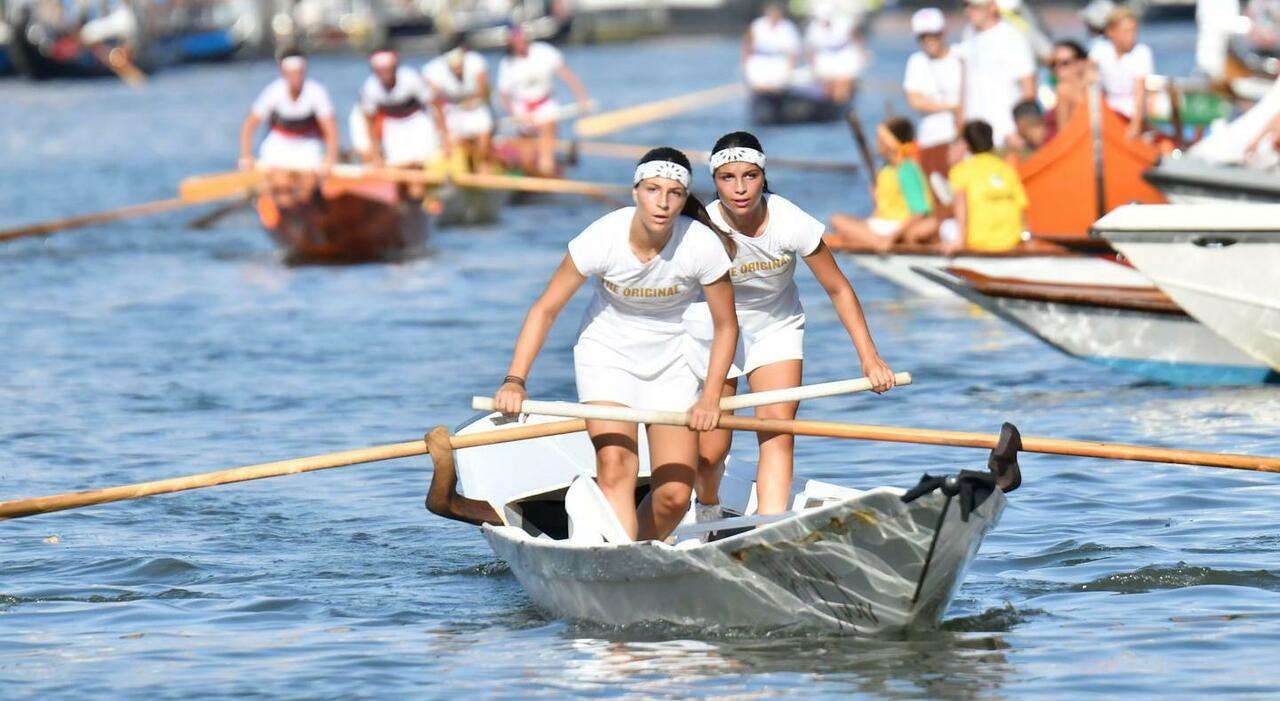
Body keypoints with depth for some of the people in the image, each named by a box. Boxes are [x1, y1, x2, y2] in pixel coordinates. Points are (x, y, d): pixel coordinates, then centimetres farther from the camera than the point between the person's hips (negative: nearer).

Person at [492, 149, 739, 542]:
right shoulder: (602, 239, -23)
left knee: (675, 496, -7)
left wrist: (710, 399, -17)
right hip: (608, 354, -1)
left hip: (674, 361, 1)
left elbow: (725, 326, -8)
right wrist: (515, 381, -23)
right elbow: (546, 309, -15)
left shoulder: (702, 245, -22)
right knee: (615, 466, -23)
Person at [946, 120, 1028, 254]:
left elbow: (961, 200, -17)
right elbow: (1021, 205, 8)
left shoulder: (961, 169, 0)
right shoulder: (1007, 168, 11)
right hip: (1010, 242, 3)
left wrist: (960, 240, -19)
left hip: (978, 241, -3)